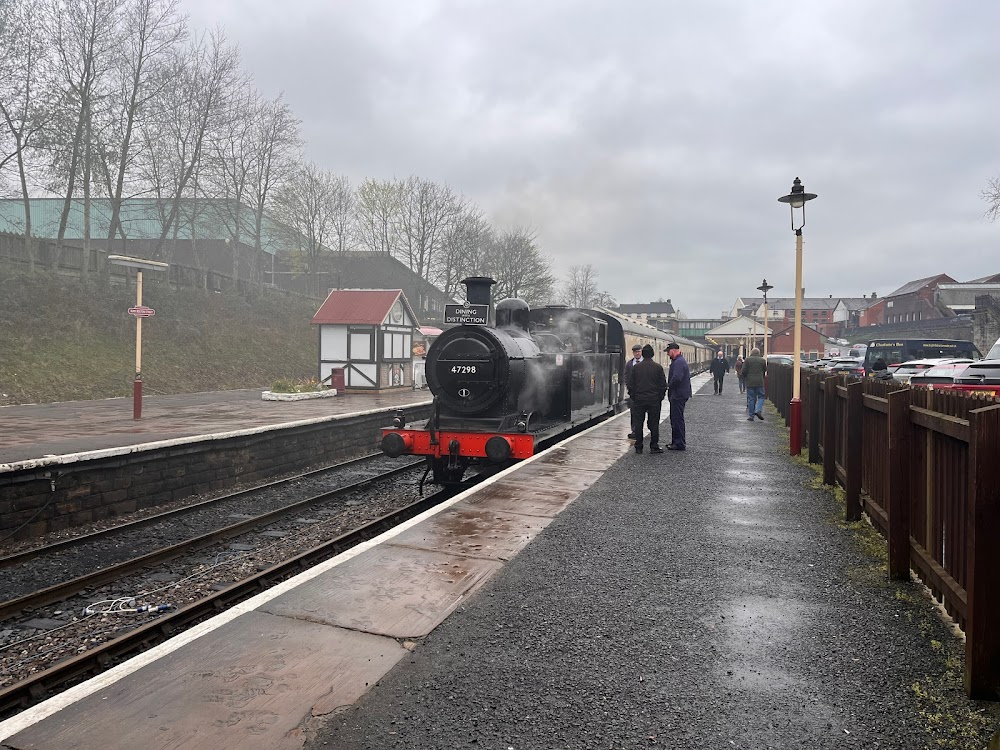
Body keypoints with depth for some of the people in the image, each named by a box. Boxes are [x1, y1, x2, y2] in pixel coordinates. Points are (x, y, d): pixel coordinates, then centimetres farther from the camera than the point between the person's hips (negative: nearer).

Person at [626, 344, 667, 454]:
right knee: (654, 423, 5)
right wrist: (660, 397, 10)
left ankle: (638, 447, 8)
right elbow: (663, 385, 0)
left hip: (639, 399, 1)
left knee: (638, 424, 6)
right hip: (654, 400, 0)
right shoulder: (658, 367, -2)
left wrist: (633, 397, 11)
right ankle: (654, 447, 7)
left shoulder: (636, 367, -1)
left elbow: (630, 384, 2)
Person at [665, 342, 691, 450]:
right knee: (675, 419, 16)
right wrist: (669, 385, 9)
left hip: (678, 395, -11)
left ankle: (680, 444, -2)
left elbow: (676, 378, -30)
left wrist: (668, 386, -13)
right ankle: (676, 442, 24)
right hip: (677, 394, 11)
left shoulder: (679, 362, -18)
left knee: (677, 419, -6)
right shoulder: (678, 361, 16)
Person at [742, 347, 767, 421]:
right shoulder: (763, 360, 5)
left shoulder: (747, 359, 1)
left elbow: (744, 371, -3)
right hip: (760, 382, 0)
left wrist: (745, 379, 13)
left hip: (750, 382, 0)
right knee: (761, 396, 11)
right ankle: (758, 410, -11)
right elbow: (765, 371, 9)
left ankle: (751, 416, 5)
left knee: (751, 399, 4)